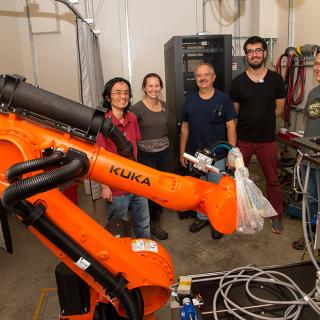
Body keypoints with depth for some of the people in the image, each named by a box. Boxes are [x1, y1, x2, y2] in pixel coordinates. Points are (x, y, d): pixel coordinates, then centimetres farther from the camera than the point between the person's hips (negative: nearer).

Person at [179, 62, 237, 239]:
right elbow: (185, 127, 8)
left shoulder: (223, 98, -7)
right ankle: (202, 217, 36)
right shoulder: (190, 100, 3)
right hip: (195, 155, 4)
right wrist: (182, 153, 7)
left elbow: (231, 127, -7)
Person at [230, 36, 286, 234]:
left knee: (273, 179, 10)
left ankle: (277, 215, 28)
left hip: (268, 140, 0)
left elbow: (279, 110, 4)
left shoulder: (276, 79, -1)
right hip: (243, 139, 0)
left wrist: (261, 119, 2)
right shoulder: (238, 82, -2)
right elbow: (233, 113, 3)